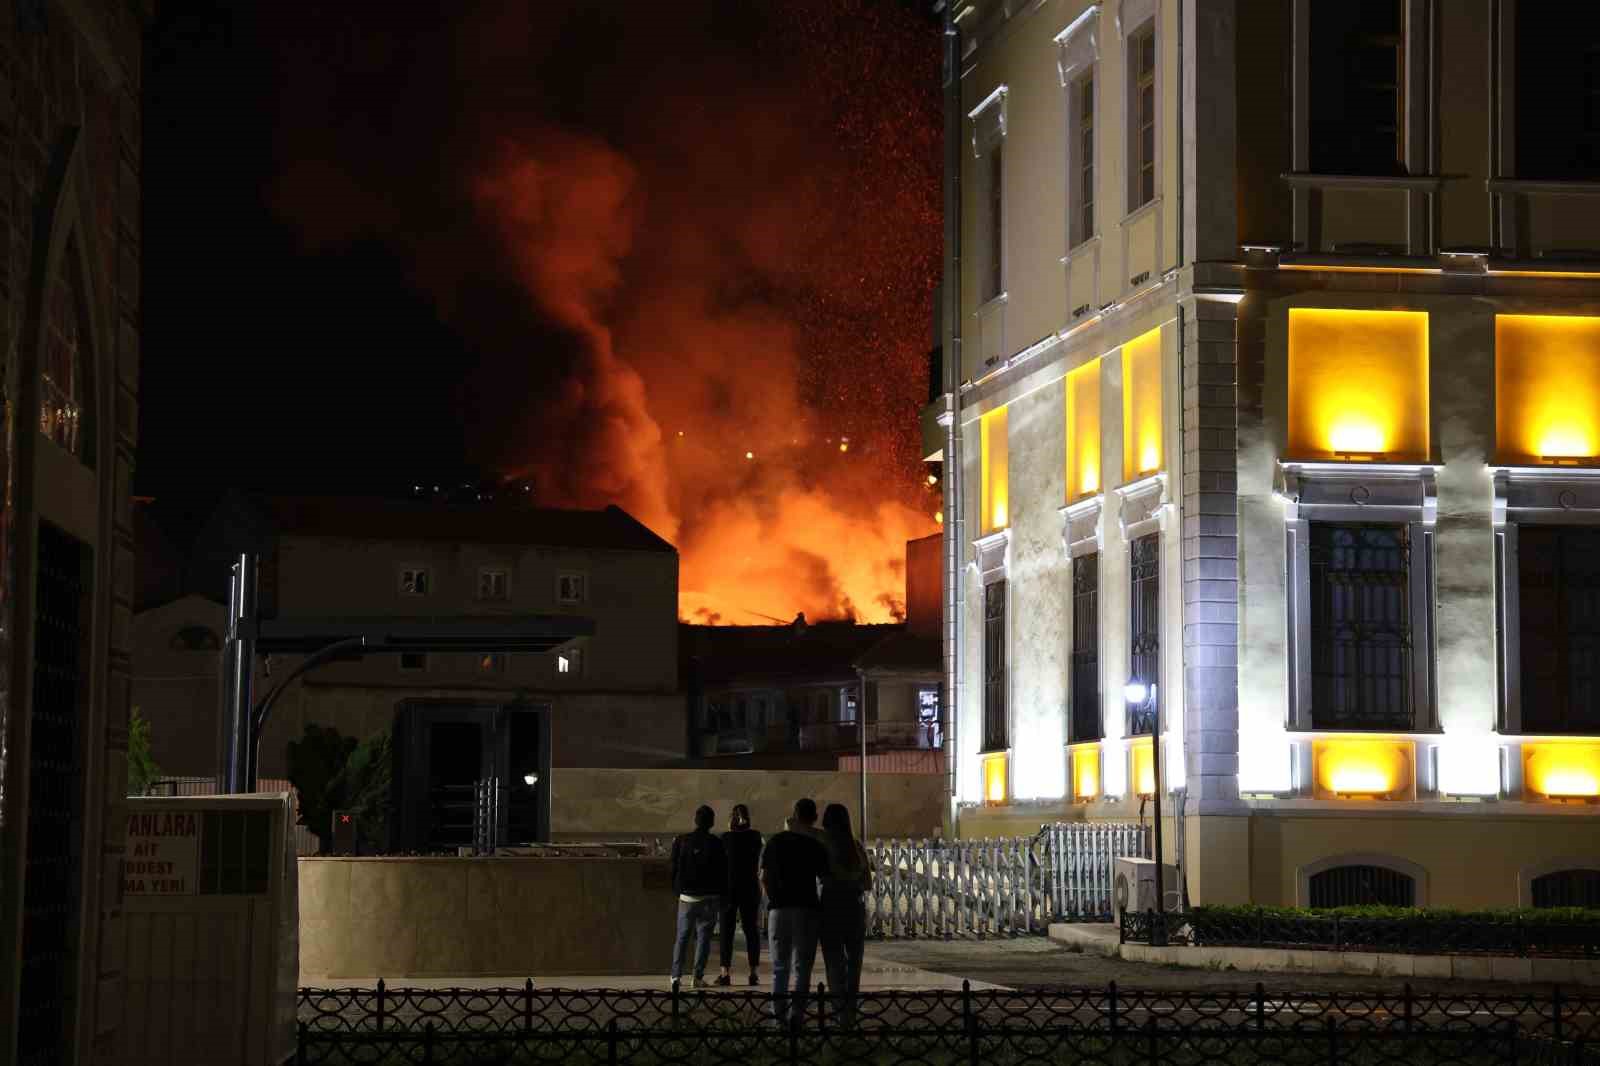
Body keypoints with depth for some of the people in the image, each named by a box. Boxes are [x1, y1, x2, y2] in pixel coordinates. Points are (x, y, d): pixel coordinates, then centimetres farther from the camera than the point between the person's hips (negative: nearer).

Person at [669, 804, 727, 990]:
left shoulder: (681, 842, 1)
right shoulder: (716, 844, -5)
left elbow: (674, 869, 5)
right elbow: (723, 873, -2)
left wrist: (678, 891, 14)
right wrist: (721, 897, 7)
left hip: (687, 898, 1)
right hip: (709, 898, -1)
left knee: (682, 937, 9)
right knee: (703, 937, 4)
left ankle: (676, 974, -3)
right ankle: (698, 977, 0)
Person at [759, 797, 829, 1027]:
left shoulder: (776, 842, 4)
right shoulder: (815, 846, -4)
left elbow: (764, 877, 4)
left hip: (778, 908, 3)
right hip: (805, 909, -2)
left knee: (780, 966, 11)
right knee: (802, 966, 2)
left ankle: (778, 1015, 6)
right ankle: (796, 1014, -6)